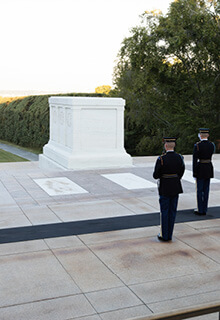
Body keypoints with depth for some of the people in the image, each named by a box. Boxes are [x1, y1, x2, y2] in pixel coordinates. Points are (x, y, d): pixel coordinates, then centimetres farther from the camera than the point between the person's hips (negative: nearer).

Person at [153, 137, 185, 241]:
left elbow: (155, 176, -12)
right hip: (176, 188, 4)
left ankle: (164, 236, 14)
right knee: (173, 211, 12)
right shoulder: (180, 157, -3)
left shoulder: (161, 159, -17)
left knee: (164, 212, 6)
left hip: (164, 188, -4)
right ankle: (169, 235, 20)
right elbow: (181, 172, 9)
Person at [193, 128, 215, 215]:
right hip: (209, 168, 4)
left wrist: (194, 172, -7)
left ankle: (200, 210, 8)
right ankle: (204, 210, 16)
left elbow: (194, 160, -13)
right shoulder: (212, 144, 0)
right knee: (206, 189, 11)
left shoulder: (197, 145, -13)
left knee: (199, 190, 4)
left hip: (200, 169, -4)